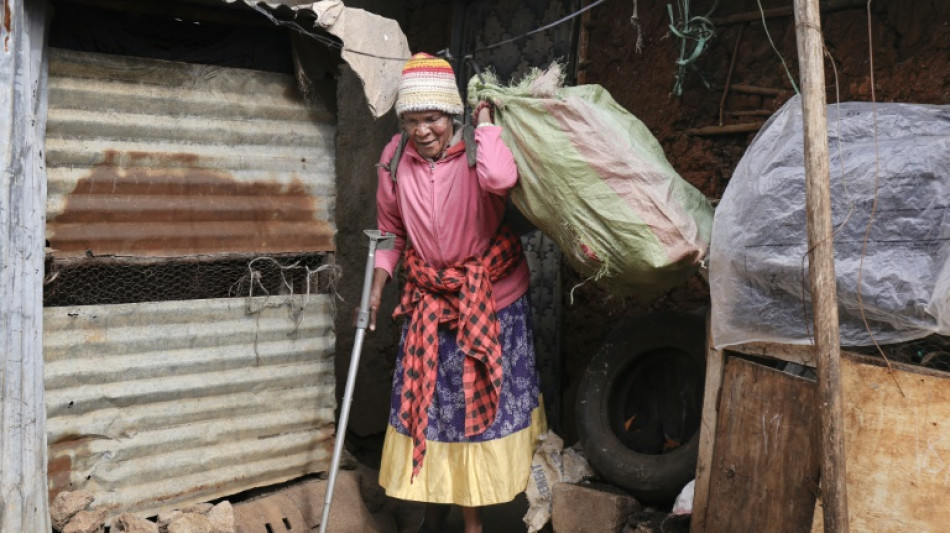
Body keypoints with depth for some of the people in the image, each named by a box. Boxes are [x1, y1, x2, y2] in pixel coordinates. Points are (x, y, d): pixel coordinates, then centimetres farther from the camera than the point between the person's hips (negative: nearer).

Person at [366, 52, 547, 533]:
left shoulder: (476, 150, -17)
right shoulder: (396, 158, -6)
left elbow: (501, 180, -42)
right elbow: (391, 230, 7)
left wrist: (484, 122, -27)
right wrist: (377, 285, 2)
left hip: (490, 298, -3)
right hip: (429, 299, 3)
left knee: (481, 402, 7)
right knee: (426, 401, 10)